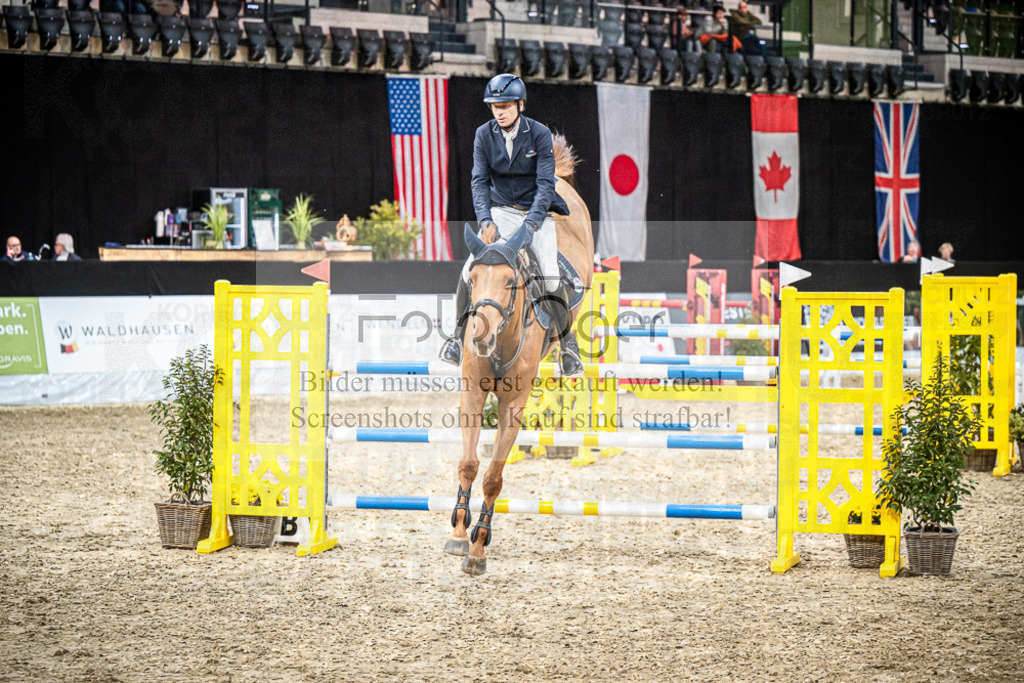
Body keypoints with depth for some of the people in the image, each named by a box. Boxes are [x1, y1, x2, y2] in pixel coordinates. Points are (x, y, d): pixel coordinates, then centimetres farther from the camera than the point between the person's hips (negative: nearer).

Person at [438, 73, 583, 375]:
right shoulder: (484, 135, -5)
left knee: (550, 276, -19)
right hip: (500, 212, 2)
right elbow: (479, 180, -8)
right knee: (471, 268, -18)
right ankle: (459, 333, 0)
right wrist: (486, 221, -24)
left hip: (536, 212, -2)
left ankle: (567, 341, -1)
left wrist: (531, 224, -28)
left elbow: (545, 183, -16)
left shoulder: (540, 134, -12)